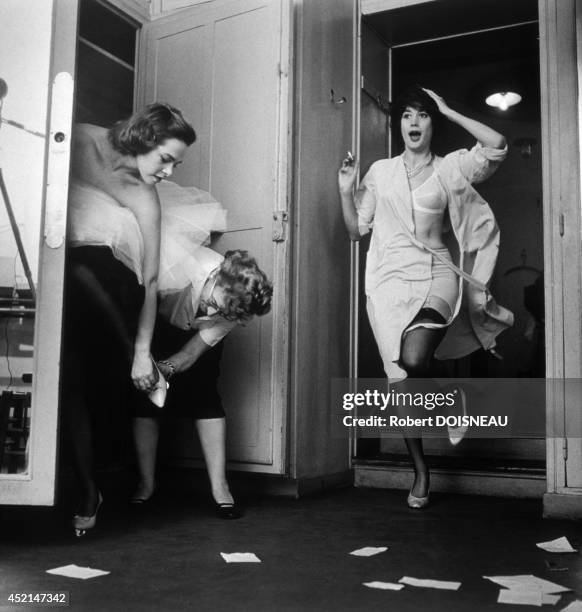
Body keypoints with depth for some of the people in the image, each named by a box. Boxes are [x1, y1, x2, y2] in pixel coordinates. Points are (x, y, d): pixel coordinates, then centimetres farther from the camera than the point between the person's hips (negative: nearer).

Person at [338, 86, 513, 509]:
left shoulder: (449, 168, 7)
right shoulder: (380, 172, 11)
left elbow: (497, 146, -10)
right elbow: (357, 230, 13)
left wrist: (447, 111, -2)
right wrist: (346, 191, -2)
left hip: (435, 274, -2)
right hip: (390, 279, 2)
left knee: (415, 360, -28)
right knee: (402, 382, -2)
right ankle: (420, 471, 14)